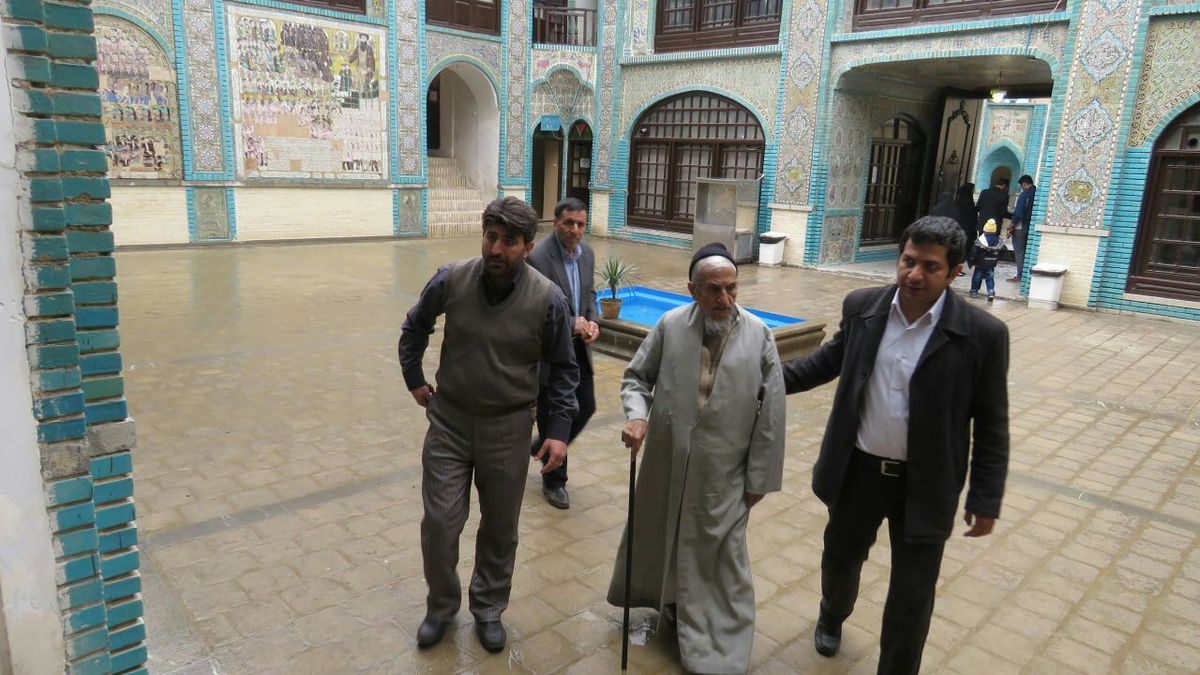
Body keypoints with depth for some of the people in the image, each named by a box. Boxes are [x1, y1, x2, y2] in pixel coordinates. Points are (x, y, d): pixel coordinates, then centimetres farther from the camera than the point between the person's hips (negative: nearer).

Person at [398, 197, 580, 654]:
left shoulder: (548, 299, -14)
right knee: (439, 521, 3)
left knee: (500, 528, 11)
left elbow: (563, 369, -2)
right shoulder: (450, 280, -11)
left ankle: (488, 609, 36)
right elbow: (414, 329, 10)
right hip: (448, 421, 1)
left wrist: (559, 430, -6)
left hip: (508, 428, 0)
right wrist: (414, 380, 11)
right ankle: (441, 606, 30)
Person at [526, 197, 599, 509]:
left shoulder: (587, 253, 3)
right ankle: (554, 481, 27)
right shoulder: (538, 257, -20)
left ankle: (544, 448, 40)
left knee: (586, 407, 14)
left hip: (578, 347, 7)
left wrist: (592, 321, -4)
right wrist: (571, 323, -22)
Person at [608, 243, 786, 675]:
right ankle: (671, 601, 51)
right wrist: (637, 414, -17)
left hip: (723, 470, -2)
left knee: (720, 556, 9)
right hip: (666, 461, 2)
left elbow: (771, 412, -6)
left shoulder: (758, 335, -9)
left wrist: (760, 476, -4)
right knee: (657, 533, 21)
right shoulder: (669, 326, -6)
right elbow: (636, 376, 5)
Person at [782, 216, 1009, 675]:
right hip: (858, 471, 3)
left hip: (925, 485, -3)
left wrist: (985, 500, -6)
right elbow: (831, 359, 11)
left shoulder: (982, 334, -14)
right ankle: (832, 616, 56)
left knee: (911, 596, 9)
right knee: (840, 558, 24)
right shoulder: (862, 306, -7)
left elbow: (991, 425, -7)